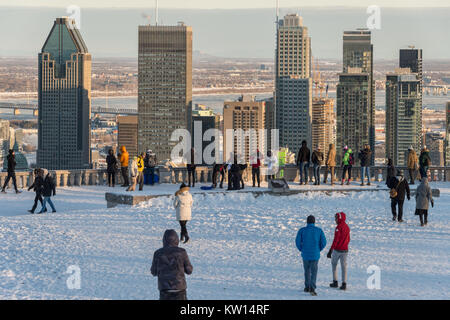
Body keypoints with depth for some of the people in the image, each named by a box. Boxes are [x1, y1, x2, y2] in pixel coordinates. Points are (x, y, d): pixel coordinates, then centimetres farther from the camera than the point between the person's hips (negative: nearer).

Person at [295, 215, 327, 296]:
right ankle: (312, 288, -16)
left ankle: (307, 287, 29)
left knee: (307, 271, 21)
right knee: (314, 272, 0)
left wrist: (301, 250, 7)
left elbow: (298, 242, -10)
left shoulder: (302, 230, -3)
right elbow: (323, 242, -5)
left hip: (305, 254, 1)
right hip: (315, 255, -1)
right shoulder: (319, 230, -2)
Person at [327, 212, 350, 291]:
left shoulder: (338, 227, -15)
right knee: (344, 266, 4)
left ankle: (335, 282, 12)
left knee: (334, 264, 13)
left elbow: (336, 240, -20)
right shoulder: (347, 227, 9)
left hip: (337, 250, -6)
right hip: (345, 250, 6)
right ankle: (344, 284, -2)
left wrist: (330, 250, -20)